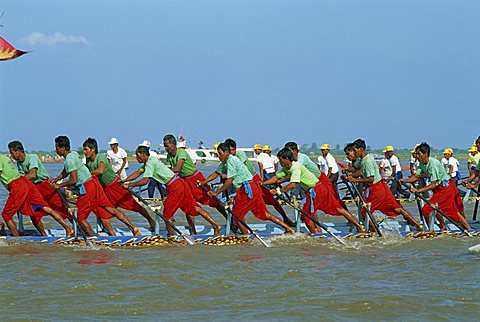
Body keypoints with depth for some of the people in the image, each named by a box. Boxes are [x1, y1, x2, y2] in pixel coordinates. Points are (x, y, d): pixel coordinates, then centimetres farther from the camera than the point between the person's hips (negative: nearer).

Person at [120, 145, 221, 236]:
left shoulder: (150, 163, -13)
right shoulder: (148, 162, 17)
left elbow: (144, 181, -19)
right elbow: (137, 173, 24)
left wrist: (129, 185, -12)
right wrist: (123, 181, 19)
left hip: (174, 187, -10)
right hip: (180, 183, 10)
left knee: (167, 213, 0)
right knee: (194, 207, 10)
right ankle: (215, 225, 8)